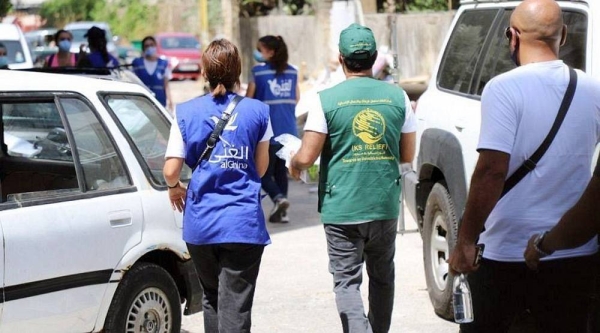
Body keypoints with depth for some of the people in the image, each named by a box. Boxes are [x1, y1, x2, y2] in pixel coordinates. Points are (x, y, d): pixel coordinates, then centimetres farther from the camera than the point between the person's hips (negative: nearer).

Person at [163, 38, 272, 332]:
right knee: (235, 307, -4)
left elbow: (170, 171, -3)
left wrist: (174, 188, 20)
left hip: (200, 224, 2)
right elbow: (261, 167, 8)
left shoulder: (186, 113, 0)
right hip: (243, 224, -2)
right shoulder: (257, 112, 0)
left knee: (211, 297, 21)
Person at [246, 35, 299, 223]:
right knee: (281, 170, 14)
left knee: (263, 172, 4)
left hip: (268, 131, -5)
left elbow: (248, 99, -6)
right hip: (288, 131, 5)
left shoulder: (258, 72, -9)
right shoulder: (292, 72, 6)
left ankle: (278, 198, -19)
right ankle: (281, 212, 13)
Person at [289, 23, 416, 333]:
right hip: (385, 206, 3)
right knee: (382, 277, 20)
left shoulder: (327, 99, -10)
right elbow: (407, 155, 6)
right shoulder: (397, 96, 0)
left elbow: (306, 157, -13)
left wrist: (293, 165, 10)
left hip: (342, 209, -3)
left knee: (347, 281, 2)